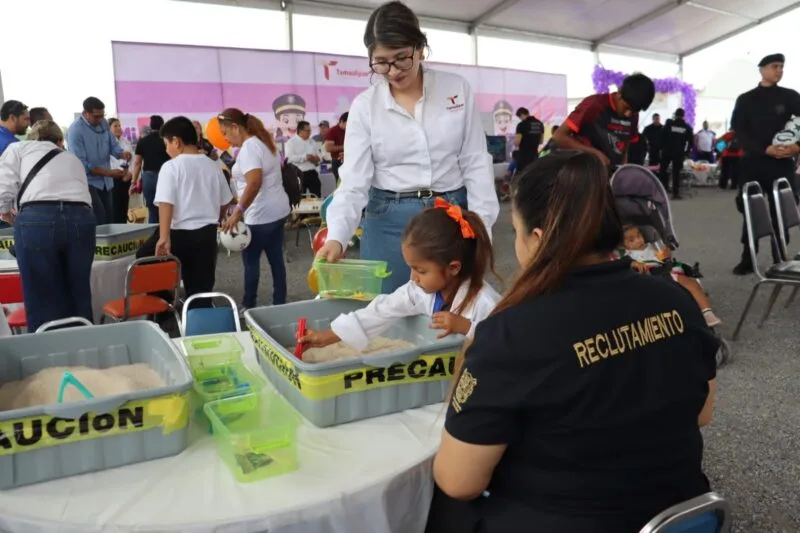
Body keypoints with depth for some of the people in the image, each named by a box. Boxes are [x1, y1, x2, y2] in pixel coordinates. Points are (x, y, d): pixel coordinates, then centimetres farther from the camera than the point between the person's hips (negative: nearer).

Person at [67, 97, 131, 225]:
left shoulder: (104, 123, 2)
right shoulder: (75, 131, -18)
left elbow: (113, 145, 5)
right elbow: (82, 165, -21)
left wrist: (122, 154, -19)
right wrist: (108, 173, -25)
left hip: (105, 181, 7)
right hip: (88, 182, -7)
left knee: (108, 219, 12)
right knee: (99, 222, -16)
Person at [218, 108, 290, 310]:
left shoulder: (248, 148, -17)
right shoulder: (263, 141, 13)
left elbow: (255, 183, -28)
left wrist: (238, 211, -27)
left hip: (260, 215, -9)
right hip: (278, 210, 9)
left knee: (251, 260, 4)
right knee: (276, 259, 12)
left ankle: (248, 306, 15)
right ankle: (280, 303, 19)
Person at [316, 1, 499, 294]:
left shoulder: (457, 89, 0)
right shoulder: (364, 106, -2)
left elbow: (476, 162, 2)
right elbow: (354, 179, -7)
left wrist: (480, 225, -5)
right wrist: (336, 236, -22)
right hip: (390, 221, 0)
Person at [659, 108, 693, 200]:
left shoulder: (669, 123, 1)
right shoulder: (687, 127, 6)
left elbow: (663, 137, -2)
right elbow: (690, 142, 6)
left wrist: (662, 148, 5)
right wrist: (686, 153, 12)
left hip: (667, 151, -1)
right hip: (679, 153, 1)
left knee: (663, 169, 13)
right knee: (676, 172, 2)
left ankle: (664, 187, 6)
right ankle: (675, 193, -2)